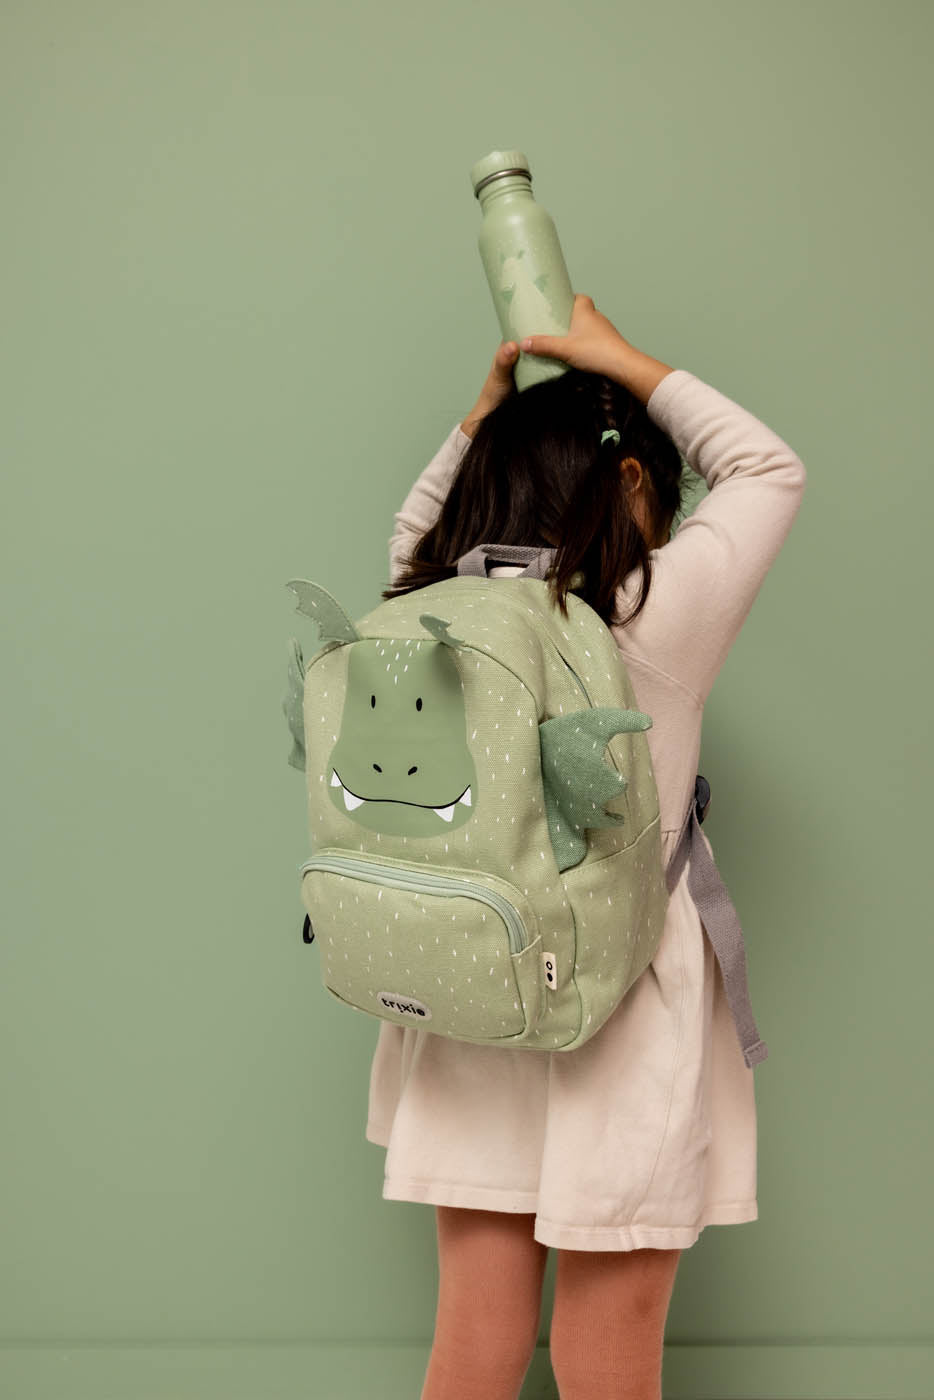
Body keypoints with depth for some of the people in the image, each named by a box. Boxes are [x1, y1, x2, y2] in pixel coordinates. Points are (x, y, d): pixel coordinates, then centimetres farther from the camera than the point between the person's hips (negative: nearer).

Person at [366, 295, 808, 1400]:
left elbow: (417, 537, 24)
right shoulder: (657, 618, -12)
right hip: (619, 1009, -5)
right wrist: (623, 362, 7)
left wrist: (485, 415, 18)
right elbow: (770, 469, 4)